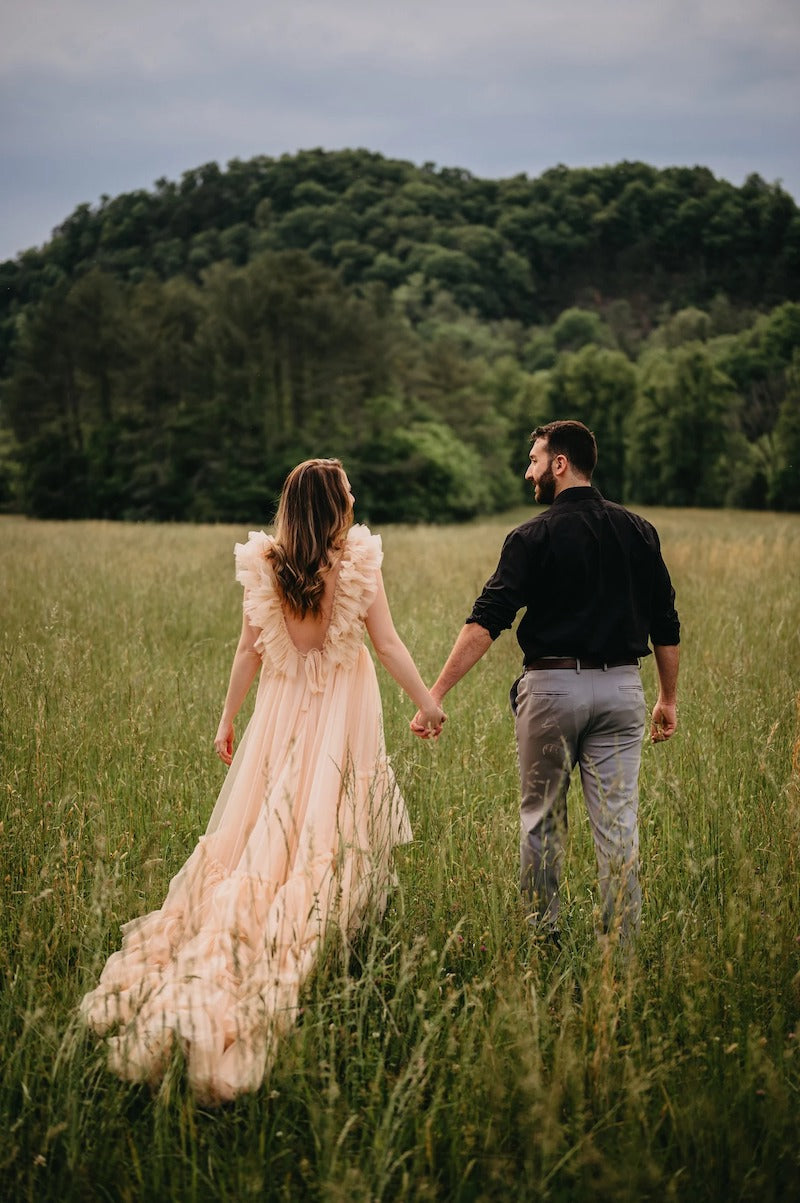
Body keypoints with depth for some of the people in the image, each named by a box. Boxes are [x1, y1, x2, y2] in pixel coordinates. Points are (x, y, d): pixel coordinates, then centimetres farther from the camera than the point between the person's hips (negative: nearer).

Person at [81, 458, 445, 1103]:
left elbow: (249, 649, 1)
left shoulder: (263, 566, -3)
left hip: (283, 711, 3)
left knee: (261, 833, 9)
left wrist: (228, 717, 11)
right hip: (343, 712, -2)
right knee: (326, 836, 5)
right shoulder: (359, 563, -10)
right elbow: (388, 644, -8)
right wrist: (427, 702, 2)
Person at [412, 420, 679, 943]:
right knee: (618, 822, 4)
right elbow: (666, 626, 9)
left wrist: (434, 695, -16)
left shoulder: (535, 537, -6)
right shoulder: (638, 531, 7)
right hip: (621, 687, 3)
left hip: (553, 686, -3)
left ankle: (543, 939, 18)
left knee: (542, 818, 11)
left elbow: (485, 623, -14)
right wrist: (669, 699, 19)